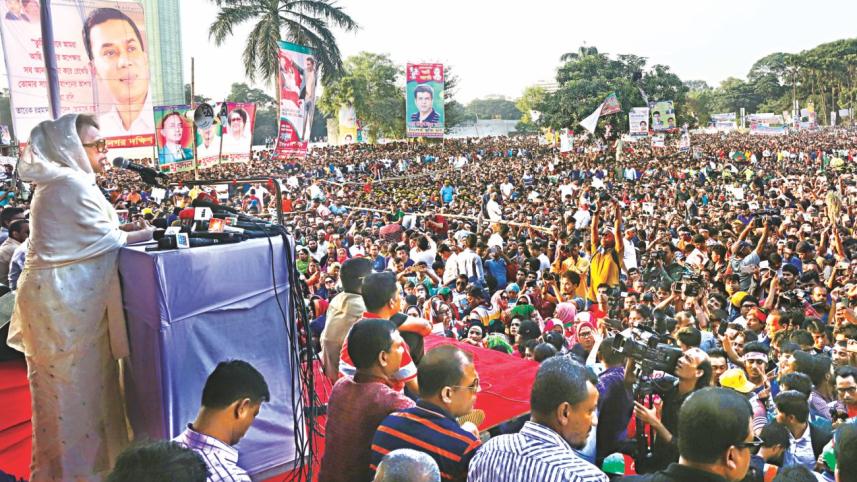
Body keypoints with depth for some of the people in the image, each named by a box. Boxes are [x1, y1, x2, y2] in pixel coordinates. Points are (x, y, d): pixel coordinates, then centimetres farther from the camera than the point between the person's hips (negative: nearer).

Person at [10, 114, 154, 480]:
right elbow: (102, 238, -15)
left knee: (58, 381, 18)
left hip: (52, 292, 10)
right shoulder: (74, 183, -18)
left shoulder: (54, 181, 14)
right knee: (77, 380, 1)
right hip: (68, 297, -10)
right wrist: (139, 235, -1)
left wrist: (122, 228, 9)